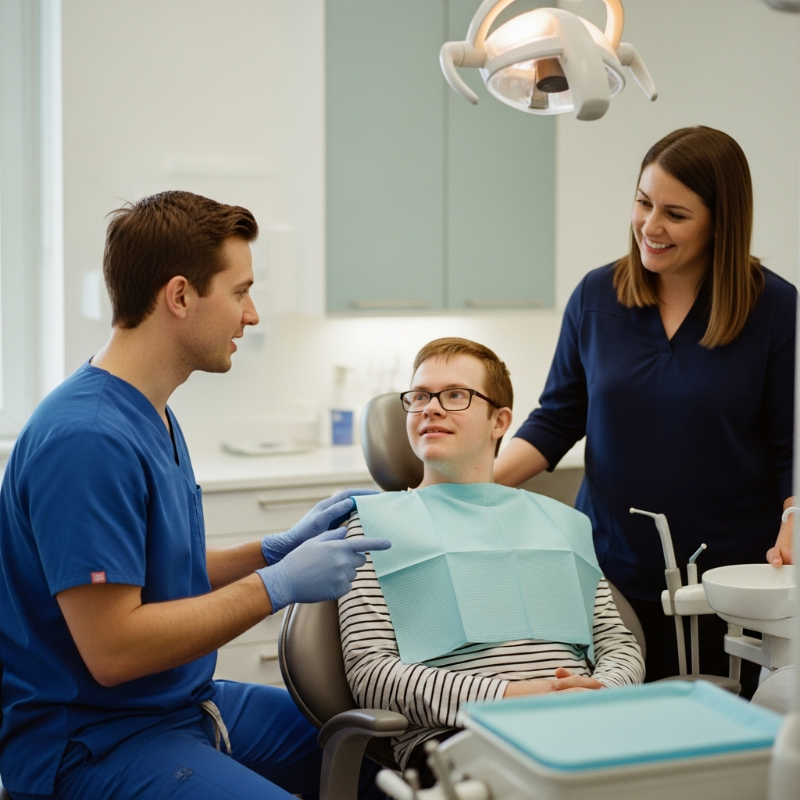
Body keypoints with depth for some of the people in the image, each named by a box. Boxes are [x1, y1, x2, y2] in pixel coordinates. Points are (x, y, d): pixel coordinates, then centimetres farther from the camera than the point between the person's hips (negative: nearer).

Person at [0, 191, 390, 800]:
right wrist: (278, 584, -19)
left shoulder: (152, 415, 11)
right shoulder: (88, 438, -24)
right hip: (91, 743, -10)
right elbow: (112, 648, -26)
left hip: (184, 704, 10)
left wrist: (279, 548, 6)